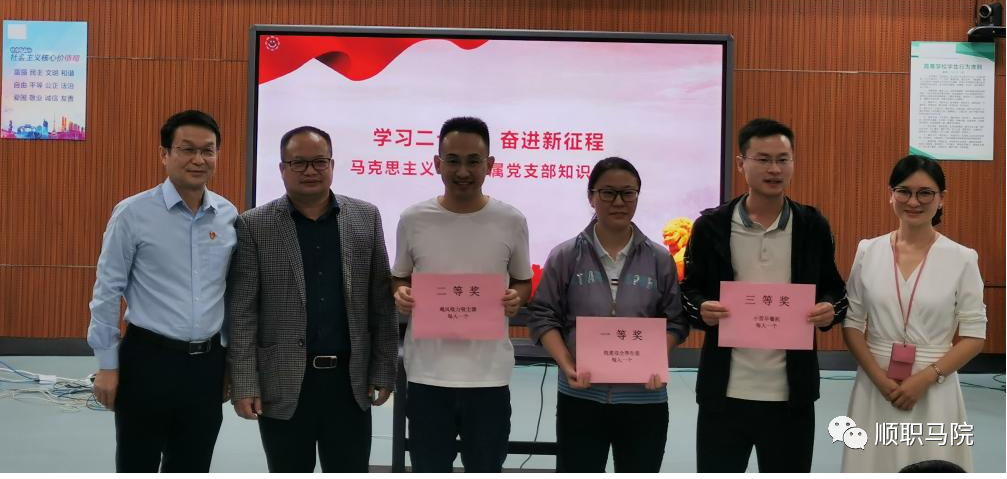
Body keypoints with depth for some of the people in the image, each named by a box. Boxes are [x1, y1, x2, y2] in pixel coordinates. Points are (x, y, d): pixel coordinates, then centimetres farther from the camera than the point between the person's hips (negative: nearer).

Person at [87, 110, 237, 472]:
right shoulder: (133, 213, -8)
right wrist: (107, 365, -6)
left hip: (207, 362, 4)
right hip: (148, 360, -4)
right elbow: (107, 293, -5)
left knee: (192, 467, 15)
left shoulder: (229, 216, 3)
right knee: (137, 465, 8)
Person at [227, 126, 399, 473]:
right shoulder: (254, 225, -2)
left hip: (350, 381, 2)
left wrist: (384, 371, 2)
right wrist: (244, 384, -8)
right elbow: (241, 312, -4)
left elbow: (382, 303, 5)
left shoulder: (366, 218, 4)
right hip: (282, 385, -1)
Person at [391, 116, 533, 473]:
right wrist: (400, 295, -10)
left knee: (485, 467, 12)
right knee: (429, 467, 12)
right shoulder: (413, 220, -1)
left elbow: (523, 282, 11)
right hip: (427, 373, 0)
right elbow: (399, 279, 12)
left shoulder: (511, 221, -1)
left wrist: (516, 299, -11)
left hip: (489, 374, 0)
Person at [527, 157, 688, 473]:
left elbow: (675, 320, 4)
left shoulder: (660, 259, 3)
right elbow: (544, 317, 0)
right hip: (580, 398, -1)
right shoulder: (565, 256, 0)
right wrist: (566, 364, -14)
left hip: (644, 399, 1)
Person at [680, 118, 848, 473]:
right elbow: (689, 292, 4)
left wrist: (830, 310, -13)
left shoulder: (813, 226, 3)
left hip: (791, 394, 1)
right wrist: (702, 310, -18)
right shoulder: (711, 226, 0)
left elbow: (835, 291, 9)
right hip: (724, 394, -1)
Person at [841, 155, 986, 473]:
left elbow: (974, 336, -3)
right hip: (875, 386, 2)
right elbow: (852, 324, 3)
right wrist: (878, 377, -10)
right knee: (875, 461, 8)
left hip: (934, 388, -2)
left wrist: (925, 378, -14)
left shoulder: (962, 259, -4)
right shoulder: (868, 251, 1)